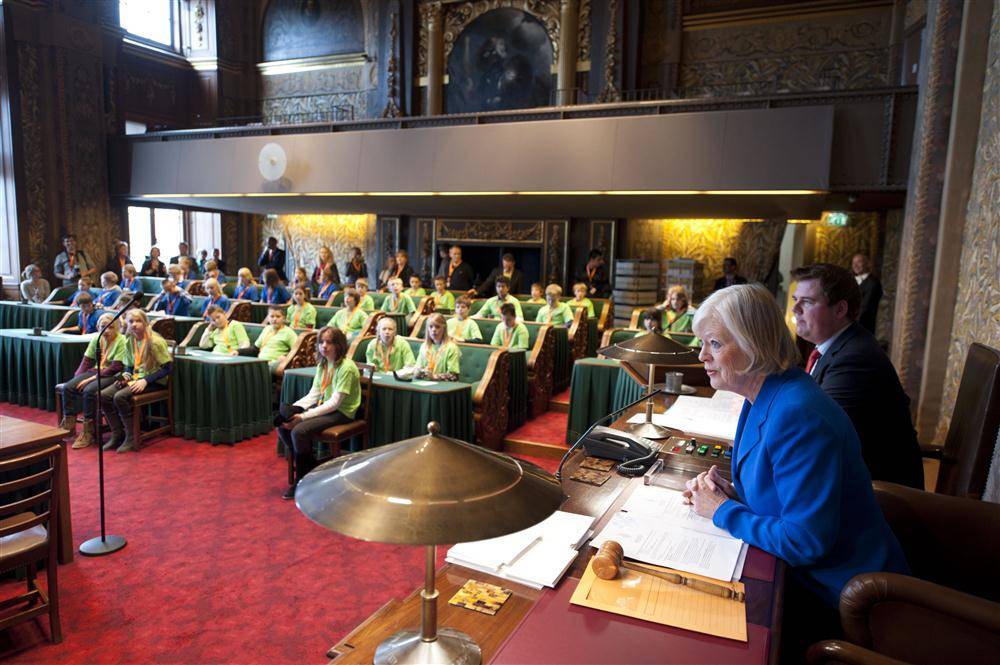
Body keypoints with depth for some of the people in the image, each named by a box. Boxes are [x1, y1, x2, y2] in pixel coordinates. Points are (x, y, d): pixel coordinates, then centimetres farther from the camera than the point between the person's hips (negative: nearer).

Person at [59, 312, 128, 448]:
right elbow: (86, 360, 13)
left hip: (112, 376, -7)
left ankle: (88, 433, -18)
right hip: (96, 371, 7)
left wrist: (93, 378, -19)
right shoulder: (97, 339, 9)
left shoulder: (121, 341, -12)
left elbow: (116, 367, -17)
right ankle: (69, 426, -1)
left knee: (89, 390, -30)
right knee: (67, 387, -13)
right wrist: (78, 377, -2)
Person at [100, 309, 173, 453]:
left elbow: (168, 368, -17)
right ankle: (117, 435, 0)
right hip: (135, 377, 7)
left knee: (120, 397, -27)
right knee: (104, 395, -12)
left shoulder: (155, 341, -16)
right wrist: (126, 374, -2)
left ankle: (131, 438, -13)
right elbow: (130, 365, 21)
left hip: (153, 381, -7)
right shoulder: (129, 340, 7)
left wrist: (145, 380, -22)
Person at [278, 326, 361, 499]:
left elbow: (335, 402, -22)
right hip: (323, 407, 9)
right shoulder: (322, 365, 9)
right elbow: (313, 394, 8)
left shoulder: (346, 367, -19)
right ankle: (309, 466, 7)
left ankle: (303, 479, -2)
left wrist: (304, 416, -26)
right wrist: (293, 408, -10)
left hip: (341, 413, -9)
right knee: (282, 426, -6)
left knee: (299, 431, -26)